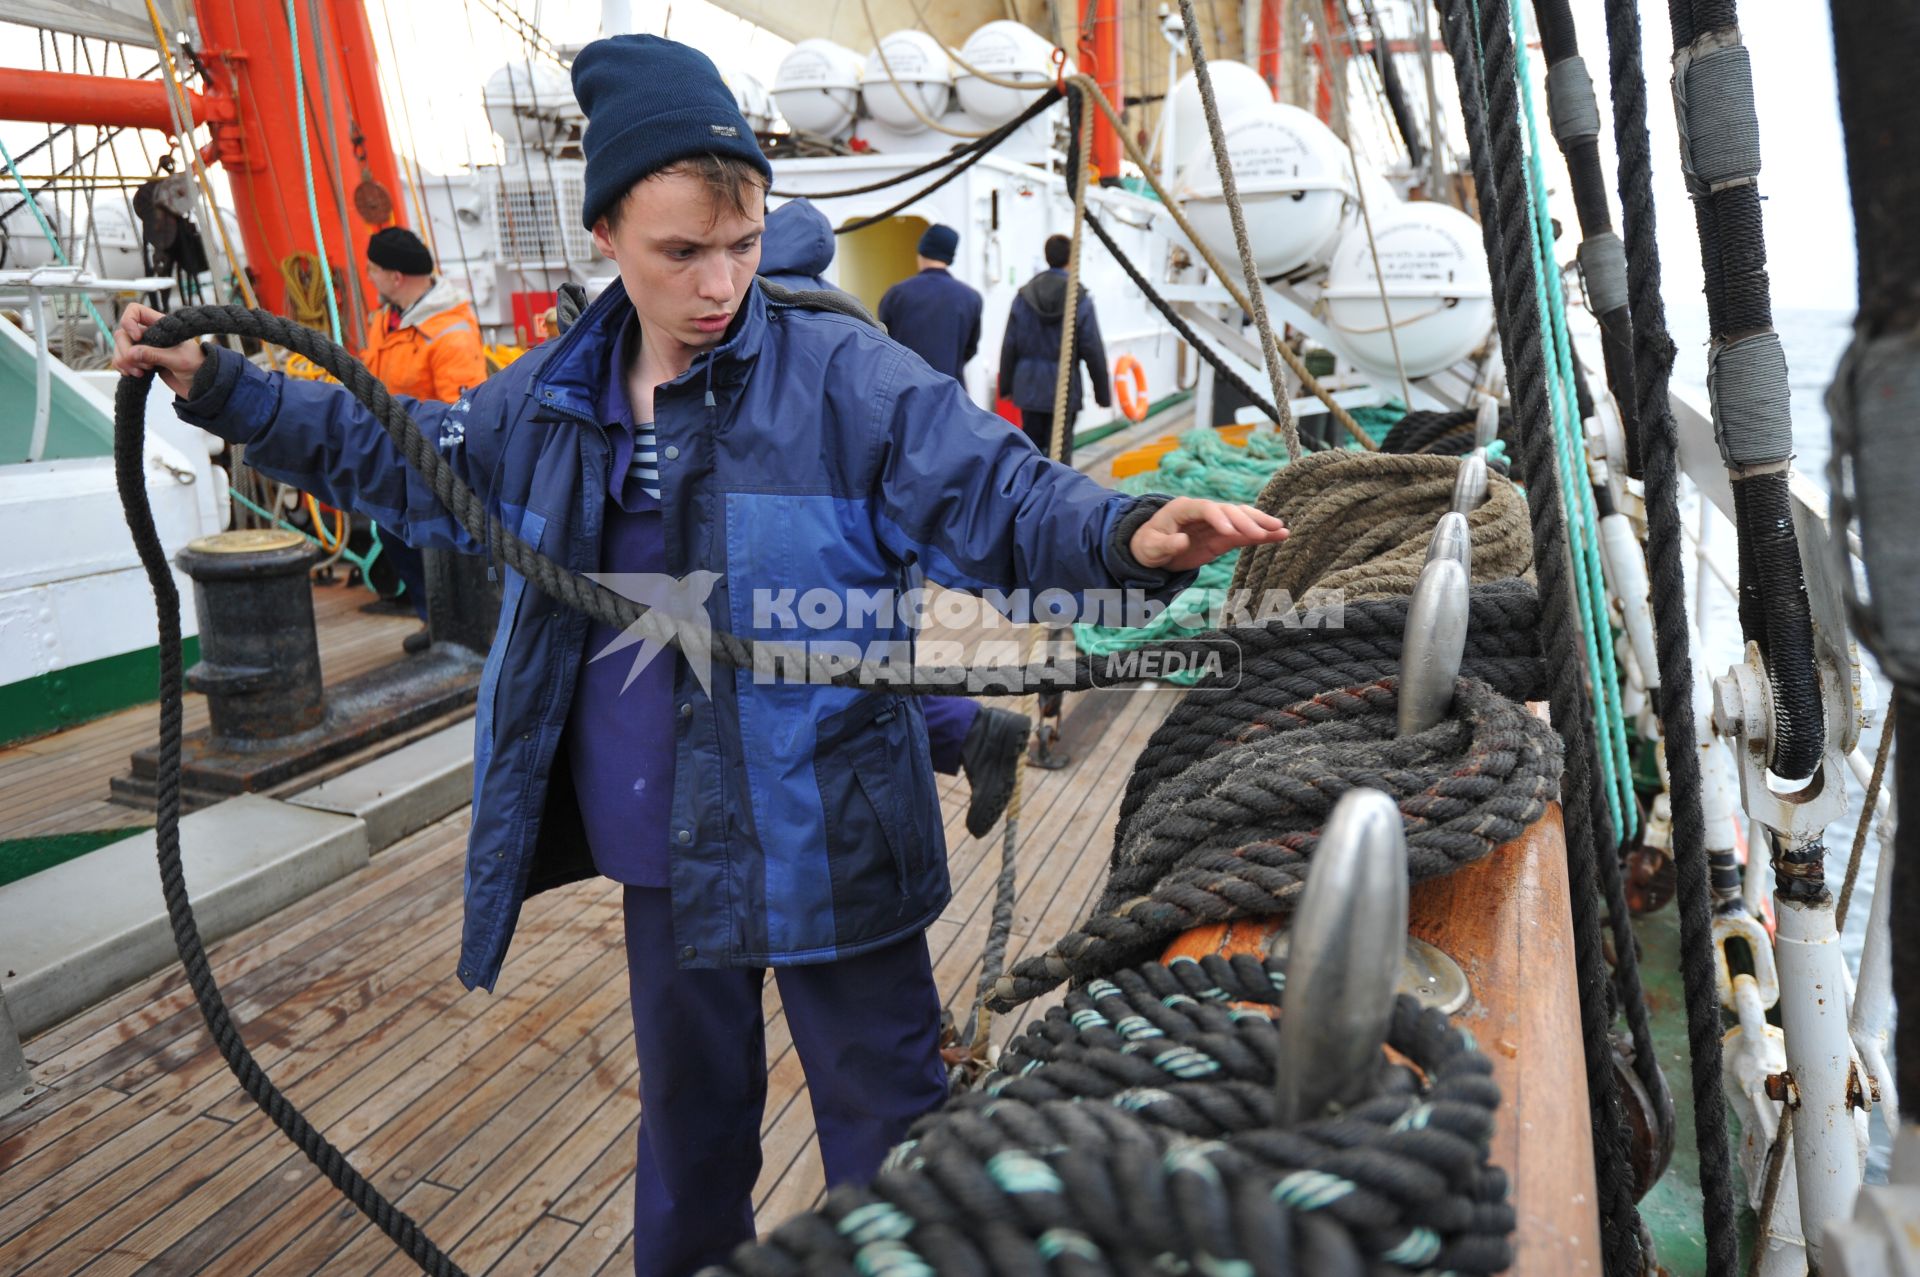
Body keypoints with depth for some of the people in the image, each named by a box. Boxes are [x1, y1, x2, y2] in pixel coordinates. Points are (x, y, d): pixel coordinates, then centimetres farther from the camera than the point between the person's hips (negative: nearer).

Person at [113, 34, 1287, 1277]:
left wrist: (1130, 532, -38)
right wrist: (217, 386, 15)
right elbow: (405, 457, 18)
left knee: (884, 1118, 11)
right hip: (662, 850, 6)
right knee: (689, 1104, 28)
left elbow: (999, 493, -19)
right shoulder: (553, 394, 3)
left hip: (826, 842, -5)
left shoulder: (846, 375, -15)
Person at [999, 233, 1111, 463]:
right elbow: (1093, 351, -7)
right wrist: (1103, 392, 2)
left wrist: (1006, 385, 14)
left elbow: (1009, 346, 4)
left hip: (1029, 386, 3)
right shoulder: (1080, 299, -8)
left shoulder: (1024, 296, 1)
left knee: (1031, 446, 15)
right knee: (1060, 451, 1)